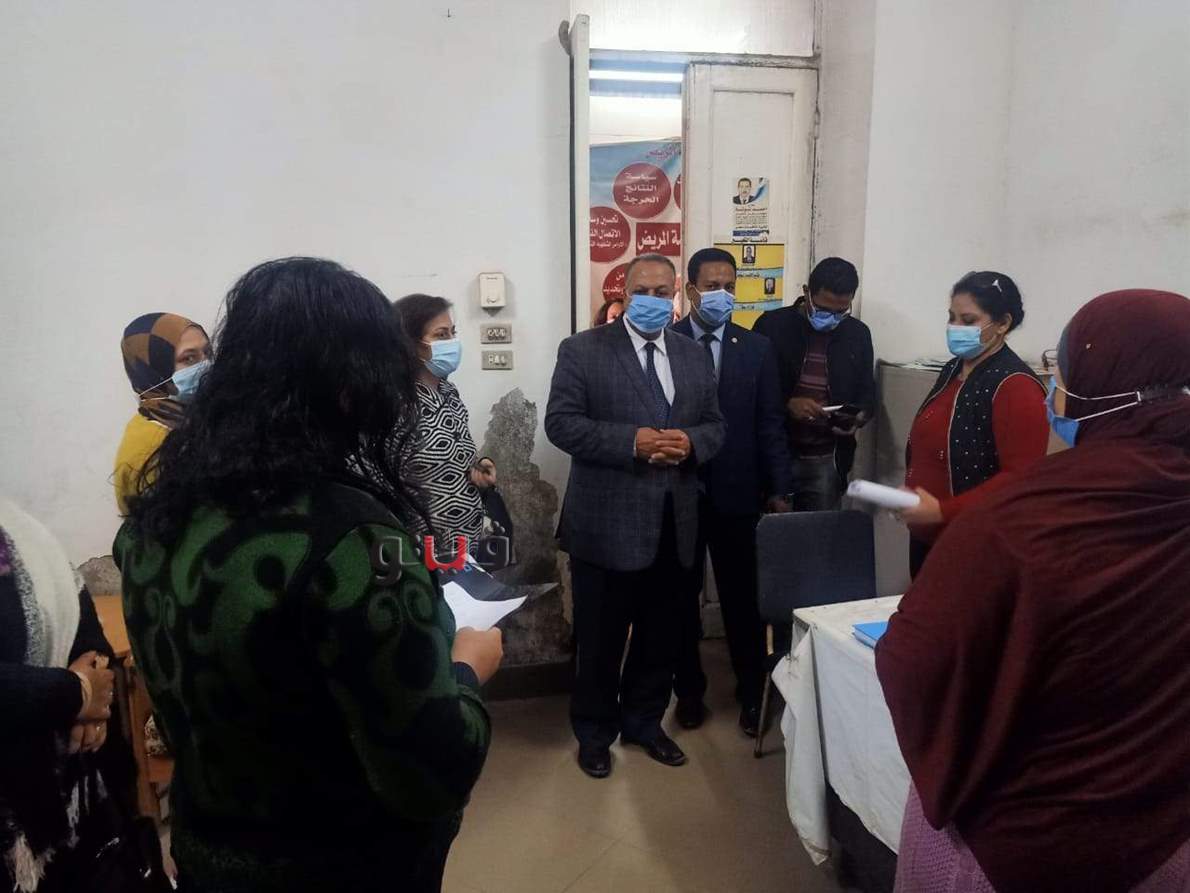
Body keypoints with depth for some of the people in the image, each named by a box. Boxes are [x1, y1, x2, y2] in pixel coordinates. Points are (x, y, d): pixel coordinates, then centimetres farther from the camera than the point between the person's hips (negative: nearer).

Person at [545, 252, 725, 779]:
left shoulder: (694, 356, 11)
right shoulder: (582, 350, -4)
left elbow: (715, 425, 11)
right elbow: (561, 423, -12)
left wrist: (690, 442, -12)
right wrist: (632, 441, -21)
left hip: (673, 523, 5)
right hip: (607, 523, -4)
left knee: (661, 636, 17)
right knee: (600, 638, 10)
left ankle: (644, 723, 37)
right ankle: (593, 733, 30)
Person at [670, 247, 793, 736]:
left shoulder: (757, 348, 5)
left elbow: (770, 424, 3)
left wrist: (779, 489, -1)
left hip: (738, 494, 1)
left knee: (743, 599, 9)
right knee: (682, 597, 12)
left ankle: (752, 693, 27)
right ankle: (689, 690, 30)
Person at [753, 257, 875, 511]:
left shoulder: (858, 334, 5)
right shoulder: (772, 325, -4)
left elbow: (867, 392, 13)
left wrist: (859, 417, -8)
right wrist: (787, 404, -18)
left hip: (827, 462, 2)